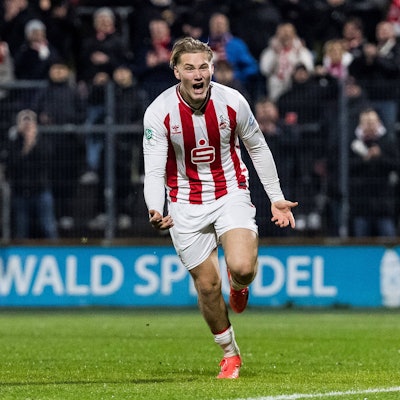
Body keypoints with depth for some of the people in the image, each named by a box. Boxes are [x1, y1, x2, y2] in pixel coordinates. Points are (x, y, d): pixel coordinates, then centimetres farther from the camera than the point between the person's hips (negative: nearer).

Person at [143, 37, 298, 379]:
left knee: (241, 267, -24)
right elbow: (154, 172, -14)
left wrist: (276, 198, 6)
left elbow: (258, 148, 5)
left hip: (231, 193, 0)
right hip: (186, 204, 0)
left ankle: (239, 286, 16)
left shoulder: (232, 102, -11)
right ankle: (230, 353, 24)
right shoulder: (158, 113, -14)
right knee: (207, 286, 1)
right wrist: (156, 211, -33)